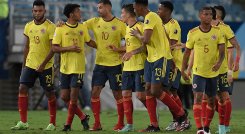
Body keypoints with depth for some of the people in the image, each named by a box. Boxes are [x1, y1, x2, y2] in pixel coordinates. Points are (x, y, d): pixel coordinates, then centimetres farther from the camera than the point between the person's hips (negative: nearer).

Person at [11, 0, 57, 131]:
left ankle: (52, 123, 13)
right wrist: (24, 65, 15)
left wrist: (43, 64, -20)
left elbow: (54, 48, -14)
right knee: (22, 88, -6)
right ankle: (23, 122, -4)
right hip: (30, 65, 5)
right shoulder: (28, 26, 8)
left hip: (46, 66, -5)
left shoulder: (50, 27, -10)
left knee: (49, 93, 2)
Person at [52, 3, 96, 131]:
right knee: (65, 97, 2)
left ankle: (68, 124, 4)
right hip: (65, 68, 0)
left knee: (73, 96, -6)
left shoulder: (83, 27, 6)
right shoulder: (60, 29, -4)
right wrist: (69, 48, -18)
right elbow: (55, 48, -7)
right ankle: (83, 117, 20)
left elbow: (89, 42, 19)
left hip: (78, 67, 0)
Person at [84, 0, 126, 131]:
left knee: (117, 94, 2)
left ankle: (121, 123, 14)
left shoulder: (119, 24, -6)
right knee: (95, 92, -3)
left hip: (115, 64, -4)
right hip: (99, 63, 4)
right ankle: (97, 123, 4)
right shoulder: (95, 22, 4)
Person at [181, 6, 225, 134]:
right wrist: (183, 70, 5)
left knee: (211, 100, 10)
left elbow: (222, 50, -8)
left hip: (213, 72, 2)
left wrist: (219, 62, -27)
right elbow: (187, 52, 4)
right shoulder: (193, 33, -5)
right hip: (198, 71, -2)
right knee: (198, 97, -15)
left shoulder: (217, 32, -2)